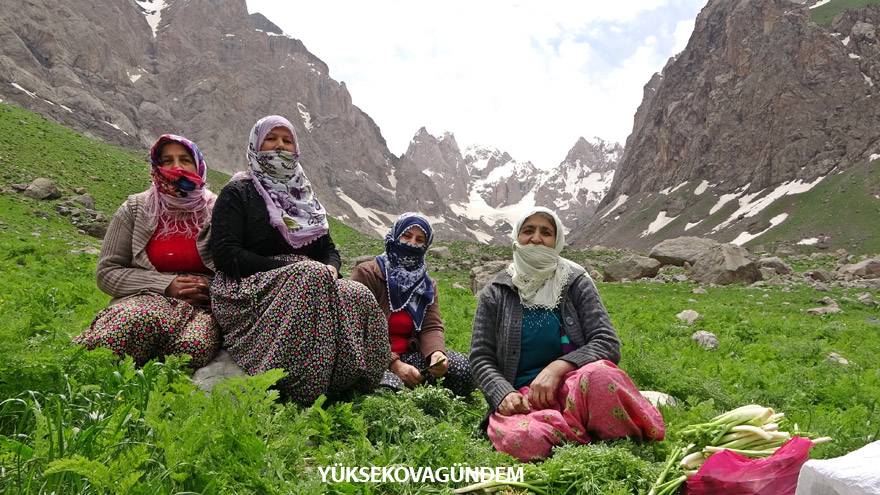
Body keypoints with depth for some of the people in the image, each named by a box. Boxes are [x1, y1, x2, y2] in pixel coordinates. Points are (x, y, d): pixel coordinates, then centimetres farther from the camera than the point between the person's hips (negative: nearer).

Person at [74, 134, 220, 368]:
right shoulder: (135, 209, 9)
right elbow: (107, 272, 6)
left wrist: (210, 287, -12)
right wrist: (165, 284, -8)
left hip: (202, 305, 0)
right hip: (146, 298, 0)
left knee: (196, 345, -36)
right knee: (140, 319, -39)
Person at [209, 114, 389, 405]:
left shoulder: (304, 198, 24)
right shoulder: (238, 193, 6)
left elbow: (329, 249, 20)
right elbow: (225, 254, -7)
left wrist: (331, 269, -6)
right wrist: (290, 268, -17)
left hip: (311, 283, 5)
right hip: (249, 291, -5)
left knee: (359, 296, -26)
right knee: (311, 275, -37)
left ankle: (350, 390, -25)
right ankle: (301, 395, -36)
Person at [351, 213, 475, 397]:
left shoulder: (427, 285, 14)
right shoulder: (366, 274, -5)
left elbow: (432, 327, -1)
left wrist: (436, 353, -25)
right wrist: (394, 364, -23)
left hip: (409, 353, 5)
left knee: (466, 370, -16)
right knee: (389, 387, -39)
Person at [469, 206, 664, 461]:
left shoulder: (576, 282, 7)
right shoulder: (495, 293, 8)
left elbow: (608, 343, -2)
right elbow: (481, 358, 6)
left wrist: (557, 368, -18)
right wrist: (503, 393, -16)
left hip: (576, 388, 0)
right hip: (523, 396, 0)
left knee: (598, 374, -37)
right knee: (519, 438, -37)